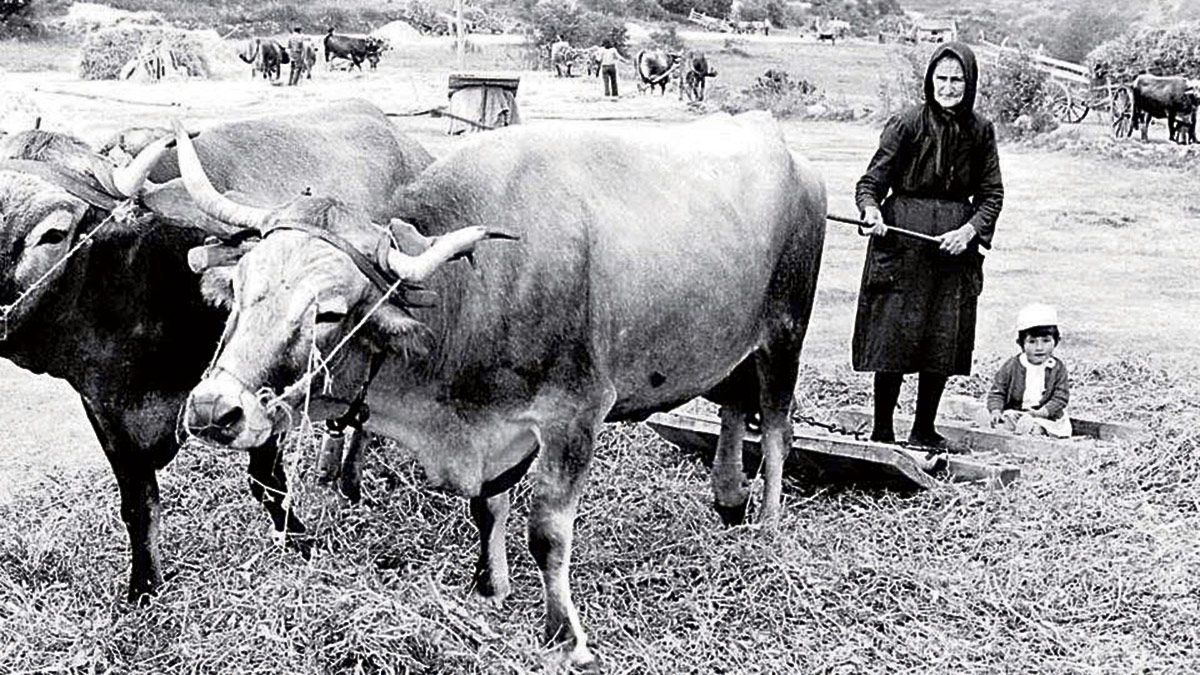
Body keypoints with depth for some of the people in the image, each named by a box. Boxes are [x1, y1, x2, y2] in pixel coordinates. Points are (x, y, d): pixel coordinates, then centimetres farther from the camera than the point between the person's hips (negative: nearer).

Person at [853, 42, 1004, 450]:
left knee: (945, 341, 7)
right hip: (902, 239, -4)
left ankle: (924, 430, 19)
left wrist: (970, 230, -8)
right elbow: (873, 179, -4)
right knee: (894, 335, -3)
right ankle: (882, 430, 7)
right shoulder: (907, 124, -5)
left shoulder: (980, 131, 6)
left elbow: (992, 193, 9)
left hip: (956, 242, 4)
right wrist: (871, 210, -25)